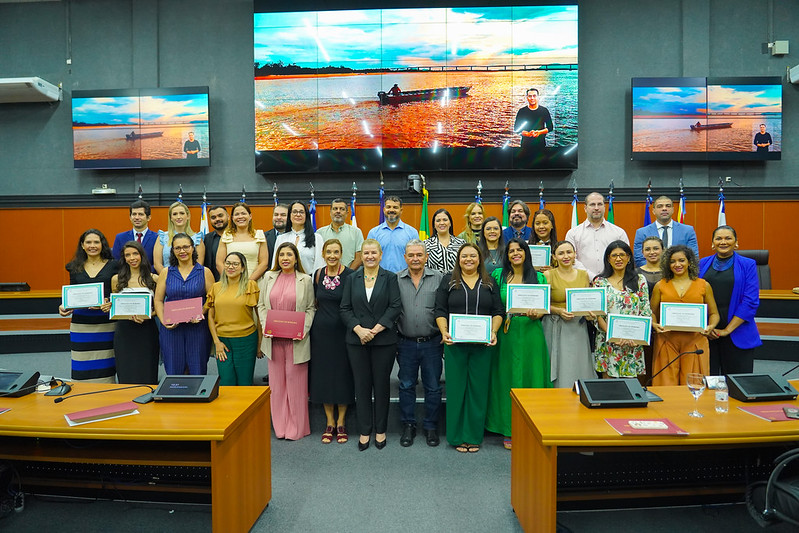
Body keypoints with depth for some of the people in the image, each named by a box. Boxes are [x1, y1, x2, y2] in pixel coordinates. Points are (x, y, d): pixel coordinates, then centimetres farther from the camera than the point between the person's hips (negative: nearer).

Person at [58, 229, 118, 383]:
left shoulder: (113, 265, 2)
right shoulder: (75, 267, 11)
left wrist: (111, 304, -18)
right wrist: (64, 307, -4)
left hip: (106, 324, -2)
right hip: (81, 324, 3)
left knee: (104, 366, -1)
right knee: (83, 369, 3)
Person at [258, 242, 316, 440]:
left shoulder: (305, 280, 0)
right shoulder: (269, 277, 9)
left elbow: (310, 308, 2)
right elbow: (261, 305, 12)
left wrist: (304, 329, -11)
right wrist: (265, 325, -2)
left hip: (296, 339, -3)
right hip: (274, 338, 3)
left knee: (295, 380, 2)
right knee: (277, 381, 9)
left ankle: (297, 427, 15)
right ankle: (280, 426, 21)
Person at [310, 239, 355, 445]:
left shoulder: (350, 275, -8)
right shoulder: (318, 274, 5)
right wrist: (323, 315, 9)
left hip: (342, 331, -4)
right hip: (321, 331, 4)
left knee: (343, 374, 4)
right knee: (323, 375, 8)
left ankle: (341, 423, 19)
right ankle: (330, 423, 22)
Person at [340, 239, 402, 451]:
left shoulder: (390, 278, 2)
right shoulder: (352, 279, 8)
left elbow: (395, 307, -7)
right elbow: (345, 309, 3)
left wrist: (375, 330, -14)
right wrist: (359, 329, -12)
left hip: (384, 340, -1)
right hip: (356, 340, 2)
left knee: (381, 385, 6)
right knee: (362, 385, 7)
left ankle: (380, 430, 21)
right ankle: (364, 431, 19)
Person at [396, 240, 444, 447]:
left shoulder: (438, 278, 0)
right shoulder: (396, 280, 2)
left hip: (432, 343, -1)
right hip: (406, 343, 1)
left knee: (433, 387, 8)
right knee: (406, 386, 12)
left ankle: (431, 427, 25)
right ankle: (408, 426, 27)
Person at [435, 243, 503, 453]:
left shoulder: (489, 283, 11)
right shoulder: (448, 281, 7)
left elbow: (498, 311, 7)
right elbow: (440, 310, 3)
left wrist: (493, 332, -8)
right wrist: (444, 332, -11)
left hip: (482, 344, 1)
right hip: (455, 343, -1)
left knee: (478, 389, 5)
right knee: (456, 387, 3)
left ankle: (474, 436, 17)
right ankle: (457, 436, 15)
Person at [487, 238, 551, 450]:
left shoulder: (538, 277, 6)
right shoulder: (498, 275, 6)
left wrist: (536, 314, -15)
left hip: (530, 333, 0)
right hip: (506, 334, 0)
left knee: (530, 377, 3)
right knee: (507, 379, 5)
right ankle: (509, 431, 16)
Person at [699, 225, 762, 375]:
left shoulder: (748, 265, 1)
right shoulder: (703, 264, 8)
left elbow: (751, 302, -5)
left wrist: (727, 330, -10)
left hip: (736, 334, -1)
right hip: (706, 333, 2)